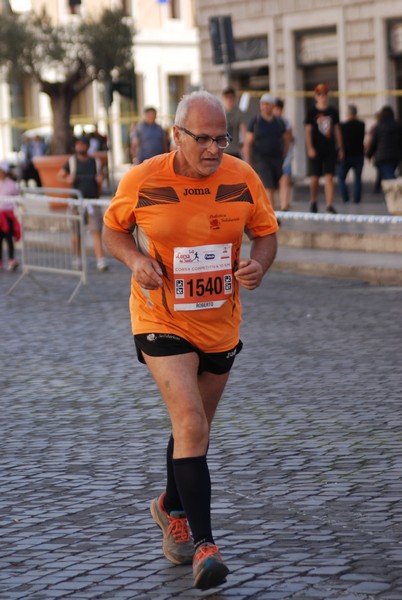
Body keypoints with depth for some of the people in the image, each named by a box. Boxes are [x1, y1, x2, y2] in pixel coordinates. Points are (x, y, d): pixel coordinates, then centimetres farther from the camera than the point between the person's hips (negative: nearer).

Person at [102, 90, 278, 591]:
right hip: (162, 323, -4)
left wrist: (259, 264, -17)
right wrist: (135, 259, -16)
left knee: (195, 427, 19)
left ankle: (172, 508, 45)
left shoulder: (243, 178, -6)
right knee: (190, 425, -18)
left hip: (221, 324, 4)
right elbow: (113, 228, 4)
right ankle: (203, 544, -15)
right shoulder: (141, 181, -12)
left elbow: (266, 232, 5)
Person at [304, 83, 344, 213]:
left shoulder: (333, 111, 7)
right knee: (314, 178, 4)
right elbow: (308, 130, -4)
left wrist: (340, 148, 12)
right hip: (316, 150, -2)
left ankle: (329, 205, -9)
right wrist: (310, 148, -13)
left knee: (329, 177, -5)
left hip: (330, 149, 2)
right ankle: (313, 202, 26)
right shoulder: (312, 112, -2)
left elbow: (337, 129, 13)